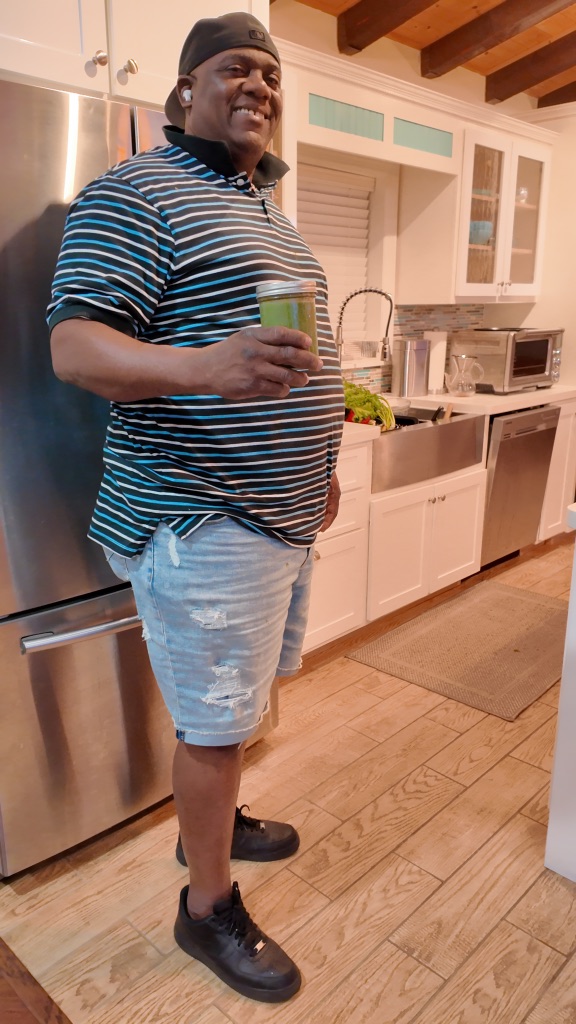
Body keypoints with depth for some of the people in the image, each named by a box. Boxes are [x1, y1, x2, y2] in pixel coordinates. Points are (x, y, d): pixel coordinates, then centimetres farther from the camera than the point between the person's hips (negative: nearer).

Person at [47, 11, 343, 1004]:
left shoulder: (264, 211, 20)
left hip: (281, 512, 9)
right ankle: (208, 908, 27)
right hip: (203, 523, -9)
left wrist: (313, 463, 22)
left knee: (238, 700, 22)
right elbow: (74, 346, -18)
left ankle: (213, 819, 46)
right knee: (215, 720, 4)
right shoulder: (138, 194, -9)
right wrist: (206, 365, -36)